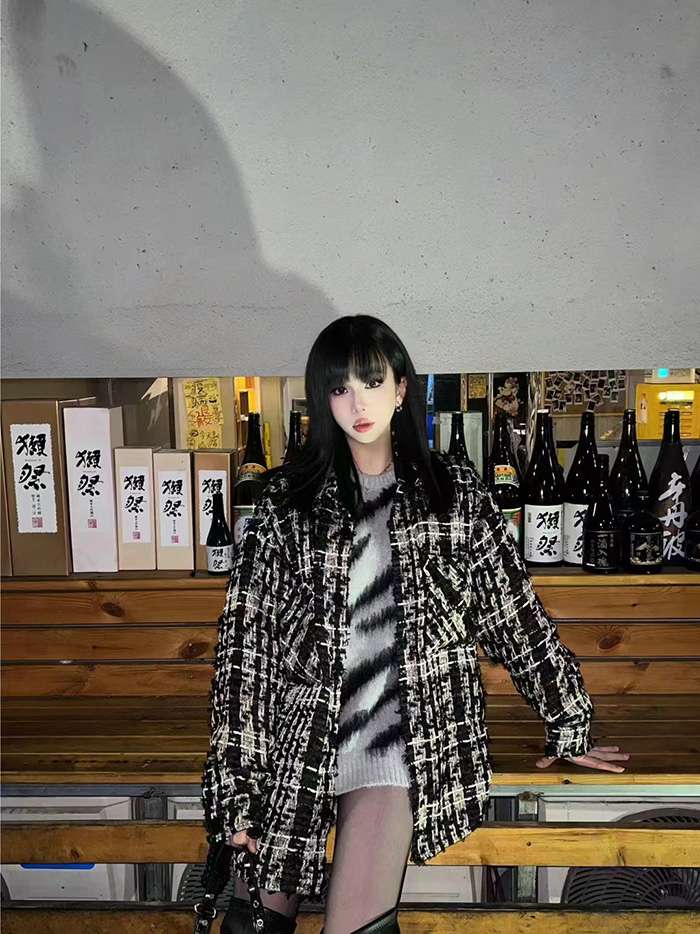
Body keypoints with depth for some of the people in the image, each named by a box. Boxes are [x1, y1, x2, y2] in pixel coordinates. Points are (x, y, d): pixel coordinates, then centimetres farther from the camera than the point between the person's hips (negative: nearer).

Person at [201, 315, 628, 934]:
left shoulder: (455, 490, 4)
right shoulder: (289, 498, 2)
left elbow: (518, 614, 9)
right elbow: (246, 639, 0)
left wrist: (570, 728, 13)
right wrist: (236, 785, -4)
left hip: (402, 737, -1)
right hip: (298, 735, 2)